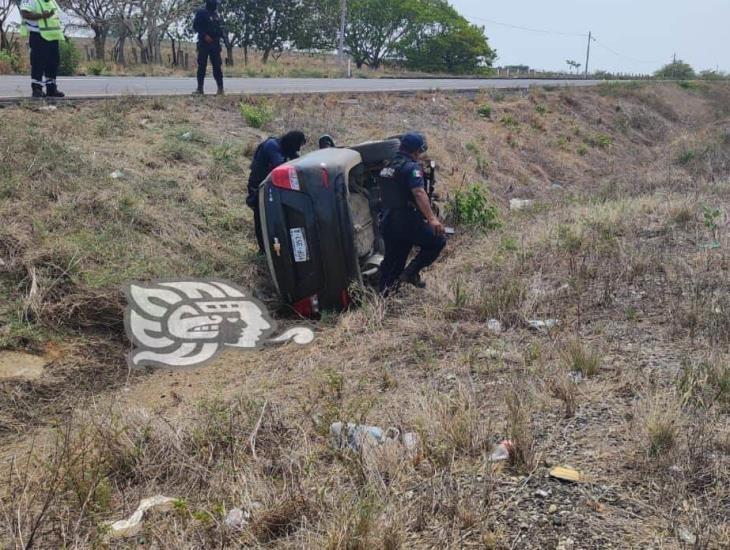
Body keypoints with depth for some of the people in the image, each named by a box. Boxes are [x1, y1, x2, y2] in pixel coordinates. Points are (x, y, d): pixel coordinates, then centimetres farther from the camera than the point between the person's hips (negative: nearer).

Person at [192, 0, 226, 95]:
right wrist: (204, 35, -19)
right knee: (202, 66, -3)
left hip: (215, 44, 4)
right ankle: (200, 88, -1)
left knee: (217, 66, 2)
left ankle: (220, 88, 4)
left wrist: (224, 36, 3)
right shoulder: (201, 13, -2)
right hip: (204, 43, -4)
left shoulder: (216, 14, 15)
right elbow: (195, 26, -8)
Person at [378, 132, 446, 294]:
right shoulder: (411, 167, -10)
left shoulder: (387, 167, 18)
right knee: (438, 240, 6)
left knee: (392, 260, 15)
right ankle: (412, 273, -3)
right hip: (407, 222, -8)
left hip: (387, 223, 8)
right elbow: (419, 193, -24)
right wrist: (432, 218, -31)